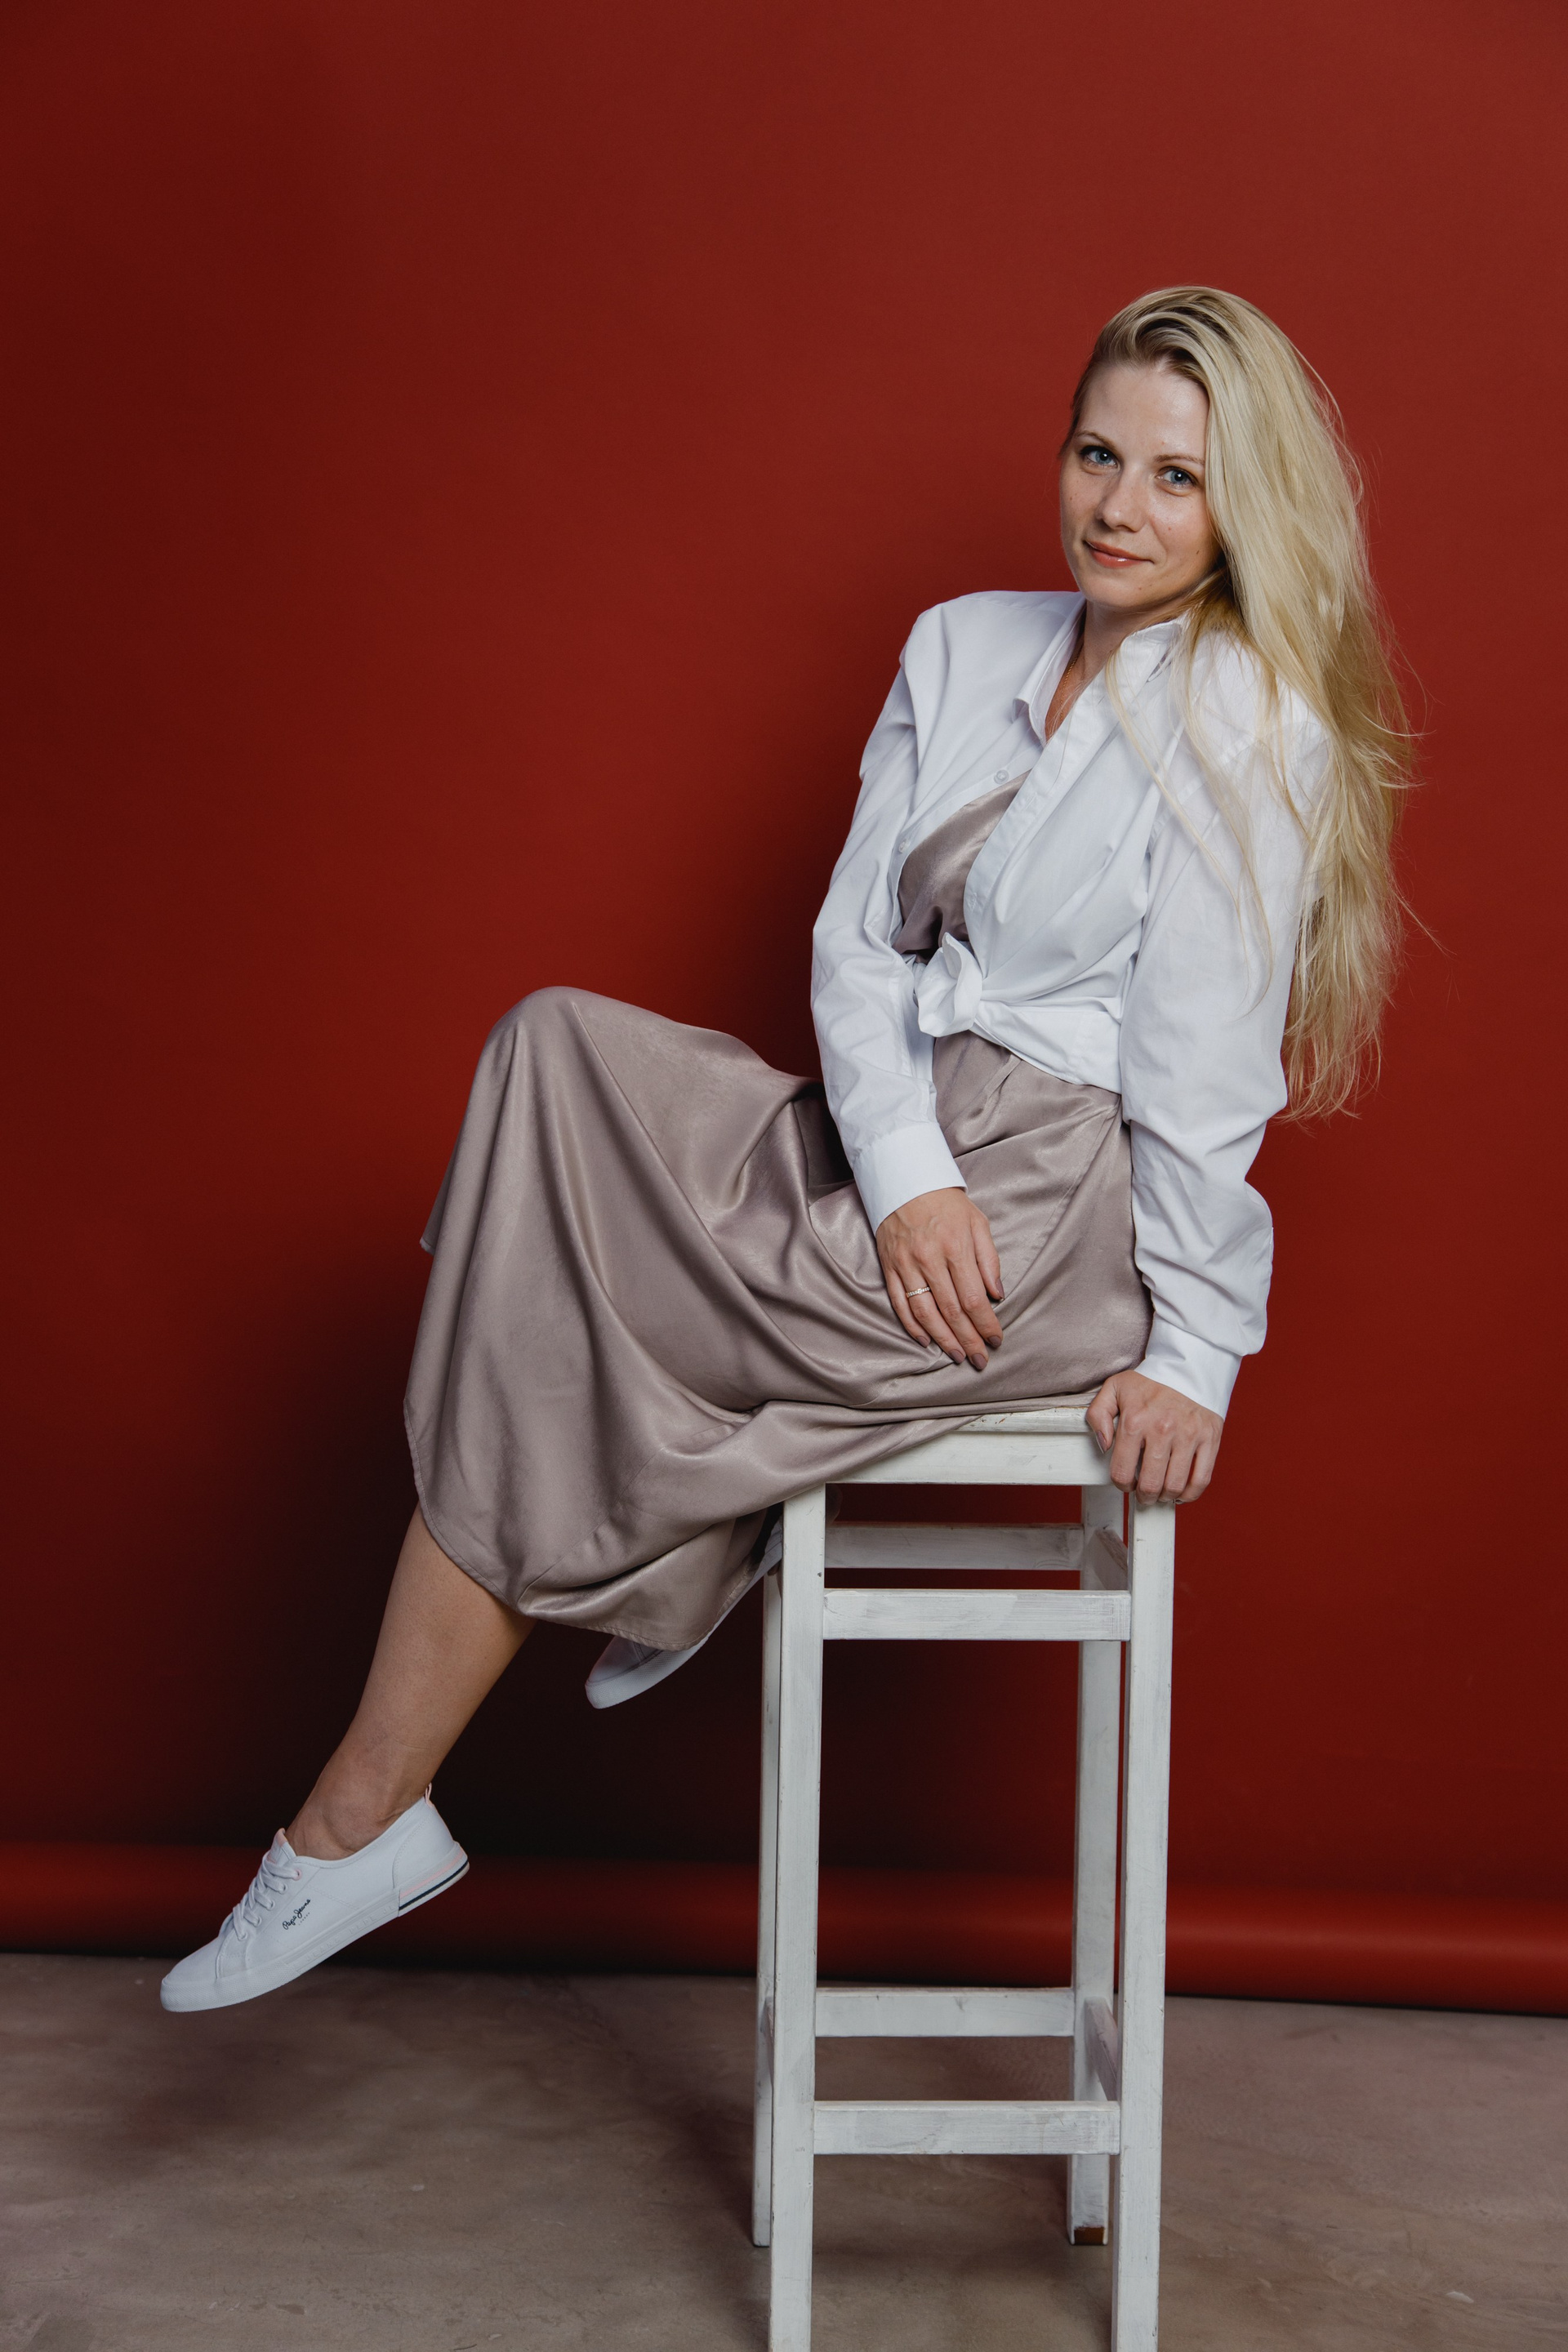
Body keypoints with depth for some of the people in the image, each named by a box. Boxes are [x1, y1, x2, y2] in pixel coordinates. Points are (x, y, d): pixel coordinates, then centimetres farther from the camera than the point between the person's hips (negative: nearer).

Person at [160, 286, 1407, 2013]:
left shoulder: (1248, 727, -9)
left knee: (553, 1331, -10)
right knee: (554, 1058, -10)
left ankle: (361, 1821, 1)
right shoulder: (961, 649, 11)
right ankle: (700, 1538, -1)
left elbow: (1202, 1066, -12)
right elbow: (857, 942, 5)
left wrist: (1192, 1353, -12)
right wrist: (902, 1175, -11)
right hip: (913, 1170, 7)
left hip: (1057, 1225, -7)